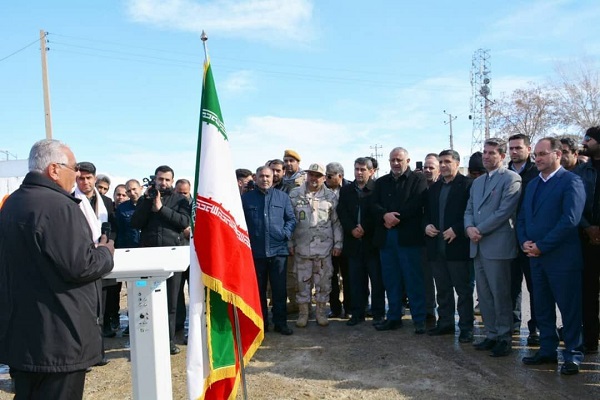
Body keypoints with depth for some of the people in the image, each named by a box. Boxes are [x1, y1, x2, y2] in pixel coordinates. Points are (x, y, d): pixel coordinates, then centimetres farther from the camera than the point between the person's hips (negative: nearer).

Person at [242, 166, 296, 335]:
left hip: (278, 250, 0)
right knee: (258, 290, 10)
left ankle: (280, 323, 16)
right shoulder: (246, 198, 5)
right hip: (255, 251, 0)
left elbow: (291, 219, 7)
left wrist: (286, 234, -8)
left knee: (279, 289, 4)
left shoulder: (282, 197, 7)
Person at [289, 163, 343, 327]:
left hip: (324, 247, 1)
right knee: (303, 281, 7)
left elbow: (337, 222, 6)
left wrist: (338, 243, 2)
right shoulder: (294, 195, 2)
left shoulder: (330, 196, 4)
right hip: (301, 247, 0)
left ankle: (321, 312, 22)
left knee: (323, 281, 7)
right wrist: (290, 243, 0)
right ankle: (303, 313, 19)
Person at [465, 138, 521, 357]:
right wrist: (469, 228, -4)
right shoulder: (477, 182, 19)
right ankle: (491, 335, 23)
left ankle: (504, 338, 12)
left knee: (500, 295, 0)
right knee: (484, 295, 12)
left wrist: (479, 230, -13)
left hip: (497, 246, -7)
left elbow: (505, 211, -15)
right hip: (478, 246, 8)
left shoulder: (511, 179, -6)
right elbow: (469, 210, 16)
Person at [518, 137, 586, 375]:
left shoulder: (571, 182, -9)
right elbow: (522, 217, 15)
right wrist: (524, 242, -3)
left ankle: (572, 355, 16)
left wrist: (541, 246, -17)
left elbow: (570, 220, -19)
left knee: (569, 308, 4)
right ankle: (547, 350, 25)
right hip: (536, 257, 7)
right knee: (542, 308, 14)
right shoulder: (532, 184, 15)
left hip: (562, 257, -7)